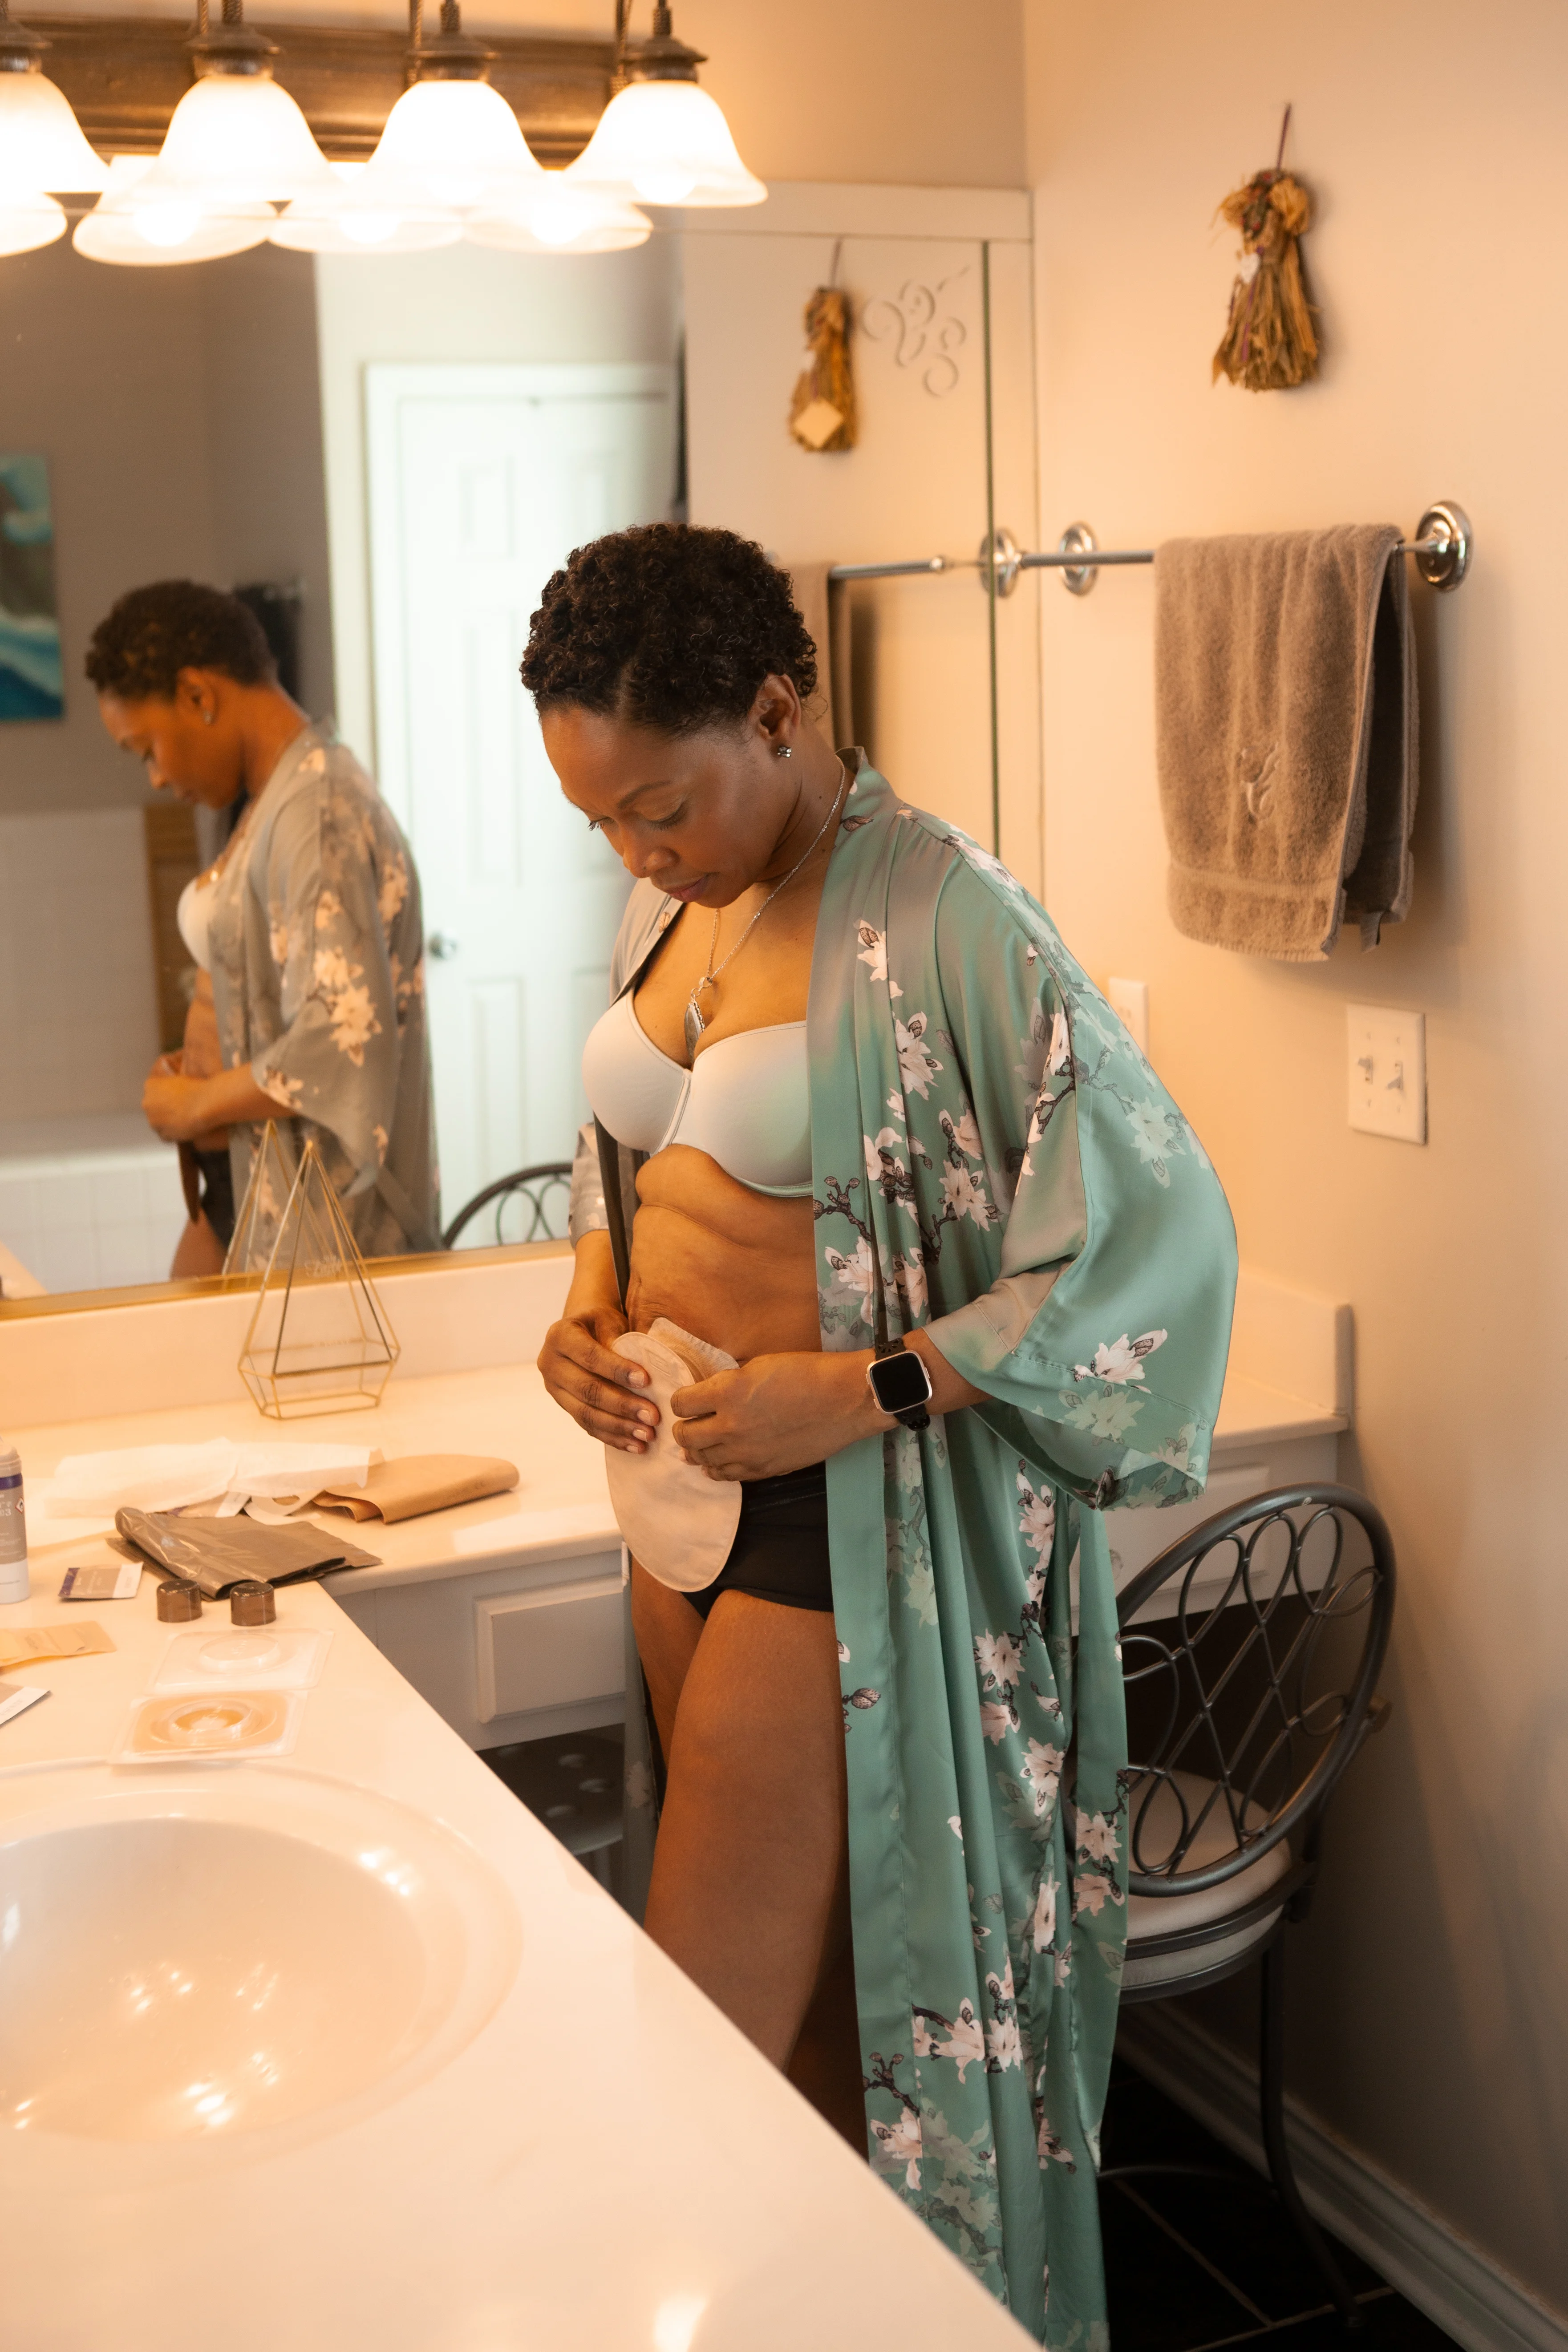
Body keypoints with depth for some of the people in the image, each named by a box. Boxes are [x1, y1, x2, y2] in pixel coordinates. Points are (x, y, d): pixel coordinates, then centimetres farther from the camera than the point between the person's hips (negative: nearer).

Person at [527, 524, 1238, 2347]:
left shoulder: (938, 920, -18)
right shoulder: (671, 907, 6)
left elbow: (1161, 1224, -21)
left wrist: (863, 1392, -23)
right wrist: (588, 1314, 2)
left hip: (850, 1525, -7)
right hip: (688, 1492, 7)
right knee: (805, 2000, 18)